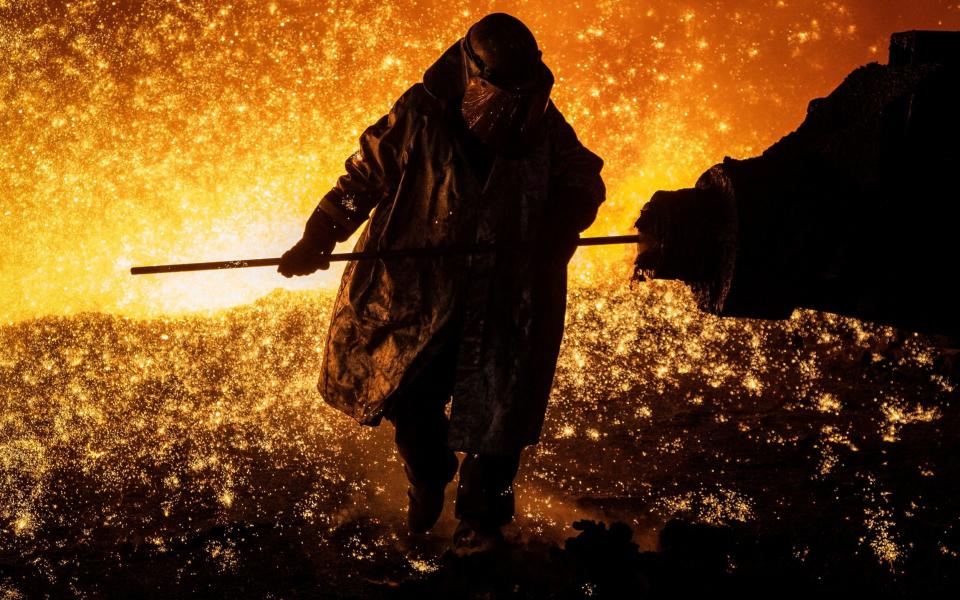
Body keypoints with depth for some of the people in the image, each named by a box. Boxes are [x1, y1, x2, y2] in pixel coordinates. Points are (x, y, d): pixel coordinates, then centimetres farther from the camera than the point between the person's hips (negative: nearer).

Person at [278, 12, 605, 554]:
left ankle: (481, 519, 26)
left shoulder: (545, 127, -8)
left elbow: (584, 184, 7)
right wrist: (318, 240, -17)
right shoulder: (418, 118, -13)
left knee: (497, 410, 3)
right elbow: (363, 179, -6)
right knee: (410, 397, 11)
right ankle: (429, 480, 43)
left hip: (509, 302, 0)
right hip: (422, 292, 0)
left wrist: (557, 232, -12)